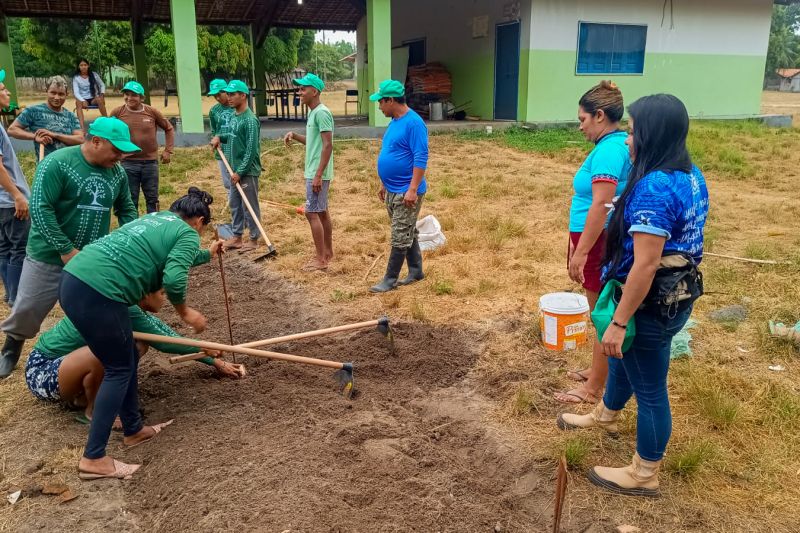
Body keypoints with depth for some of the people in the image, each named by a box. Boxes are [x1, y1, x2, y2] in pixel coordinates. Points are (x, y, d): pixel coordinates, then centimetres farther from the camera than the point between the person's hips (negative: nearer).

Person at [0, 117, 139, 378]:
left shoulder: (117, 172, 0)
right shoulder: (57, 163, -18)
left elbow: (126, 210, 12)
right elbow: (39, 209, -22)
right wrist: (66, 250, -24)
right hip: (48, 258, -4)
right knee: (27, 310, 13)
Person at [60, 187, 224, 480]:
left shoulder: (156, 218, 28)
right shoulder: (188, 234, 2)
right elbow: (174, 278, -17)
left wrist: (206, 255, 64)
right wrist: (185, 312, 2)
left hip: (74, 280, 9)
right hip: (98, 294, -9)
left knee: (126, 358, 21)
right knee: (119, 369, 6)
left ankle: (133, 430, 35)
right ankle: (93, 459, 9)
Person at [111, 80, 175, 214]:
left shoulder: (152, 112, -3)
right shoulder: (117, 112, -4)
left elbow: (169, 129, 10)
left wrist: (168, 150, 4)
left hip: (150, 162, 1)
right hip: (128, 164, -1)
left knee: (152, 199, 12)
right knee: (130, 201, 7)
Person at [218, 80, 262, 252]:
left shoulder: (250, 120, -17)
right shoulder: (234, 116, 9)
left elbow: (251, 150, -19)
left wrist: (240, 172, -19)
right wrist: (220, 137, 7)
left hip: (248, 171, -9)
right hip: (235, 169, 9)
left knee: (250, 206, 1)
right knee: (235, 205, 15)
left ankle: (254, 239, 12)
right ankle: (237, 236, 26)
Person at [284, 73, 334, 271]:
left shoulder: (321, 112, -17)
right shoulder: (313, 113, 14)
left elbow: (328, 145, -22)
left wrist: (318, 175, -24)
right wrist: (294, 135, 6)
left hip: (317, 174, -10)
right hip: (314, 172, 10)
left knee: (312, 213, -8)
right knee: (322, 211, 14)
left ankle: (320, 259, -2)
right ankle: (327, 252, 24)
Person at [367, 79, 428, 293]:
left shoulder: (413, 123, -18)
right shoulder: (394, 121, 11)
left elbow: (421, 158, -22)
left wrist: (412, 189, -25)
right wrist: (384, 184, 20)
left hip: (406, 192, -10)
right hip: (392, 191, 10)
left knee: (400, 238, -1)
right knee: (408, 233, 17)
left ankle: (390, 280, 6)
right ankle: (416, 271, 29)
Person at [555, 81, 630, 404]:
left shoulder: (608, 150, -19)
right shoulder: (619, 144, 12)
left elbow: (601, 206, -25)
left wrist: (581, 252, -24)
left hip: (600, 242, -10)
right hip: (605, 240, 10)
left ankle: (595, 388, 14)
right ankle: (598, 371, 37)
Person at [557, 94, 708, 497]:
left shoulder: (653, 187, -28)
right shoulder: (692, 176, 3)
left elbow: (645, 264, -29)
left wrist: (618, 322, -23)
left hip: (651, 303, -10)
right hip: (678, 295, 10)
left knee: (649, 387, 7)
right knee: (622, 357, 30)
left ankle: (644, 475, 27)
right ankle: (606, 415, 57)